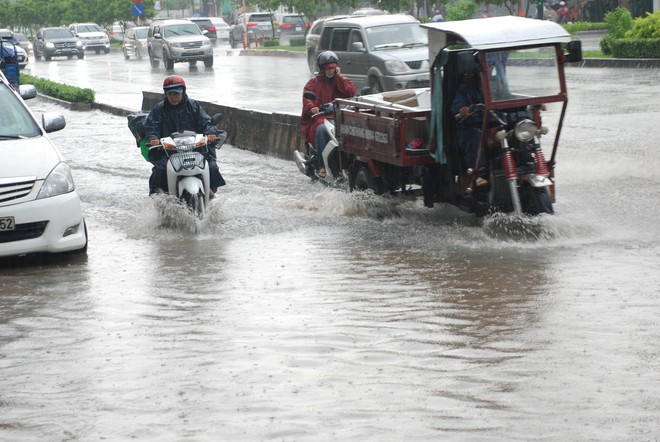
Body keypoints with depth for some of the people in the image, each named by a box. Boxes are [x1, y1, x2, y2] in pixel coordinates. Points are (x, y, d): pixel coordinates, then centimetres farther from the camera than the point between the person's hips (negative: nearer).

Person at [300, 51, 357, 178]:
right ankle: (321, 166, -35)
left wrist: (338, 77, 2)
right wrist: (312, 107, -23)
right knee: (321, 129, -36)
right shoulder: (313, 83, 15)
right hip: (319, 117, -2)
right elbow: (307, 97, -2)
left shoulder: (340, 80, 20)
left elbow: (351, 92, 1)